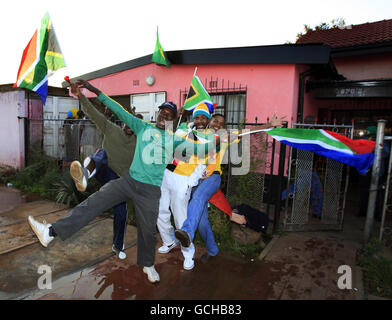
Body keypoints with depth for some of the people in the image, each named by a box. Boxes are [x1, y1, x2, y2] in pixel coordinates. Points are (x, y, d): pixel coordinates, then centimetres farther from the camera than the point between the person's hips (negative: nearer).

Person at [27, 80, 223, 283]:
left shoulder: (175, 140, 7)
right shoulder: (143, 127, 10)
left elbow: (198, 148, 1)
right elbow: (120, 111, 6)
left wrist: (218, 141, -13)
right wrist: (96, 91, 3)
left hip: (151, 191, -1)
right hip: (129, 180, 1)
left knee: (148, 230, 7)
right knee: (94, 202, -9)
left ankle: (147, 265, 32)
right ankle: (52, 232, -4)